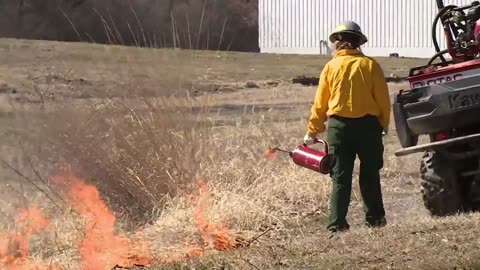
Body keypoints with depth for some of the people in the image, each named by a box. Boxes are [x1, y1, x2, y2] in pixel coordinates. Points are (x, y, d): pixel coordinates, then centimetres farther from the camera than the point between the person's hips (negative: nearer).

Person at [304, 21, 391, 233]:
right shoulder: (370, 65, -1)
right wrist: (384, 124, 15)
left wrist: (312, 132, 10)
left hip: (339, 125, 0)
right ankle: (374, 218, 20)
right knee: (370, 175, 13)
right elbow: (383, 99, 0)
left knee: (340, 177, 3)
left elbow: (320, 104, 1)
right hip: (368, 123, 0)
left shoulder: (331, 66, 0)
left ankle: (337, 224, -1)